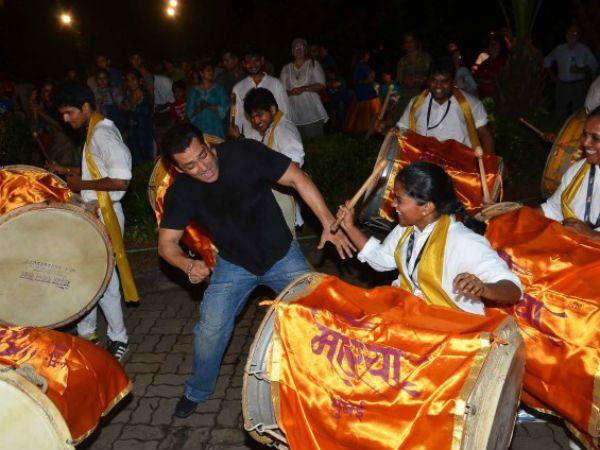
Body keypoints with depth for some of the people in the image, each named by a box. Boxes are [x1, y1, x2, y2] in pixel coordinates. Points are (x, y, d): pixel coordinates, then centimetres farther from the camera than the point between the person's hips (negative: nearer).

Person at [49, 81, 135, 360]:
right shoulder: (95, 132, 13)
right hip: (93, 214, 10)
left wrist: (82, 184, -17)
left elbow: (121, 180, -28)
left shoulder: (102, 134, -18)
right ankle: (86, 332, 33)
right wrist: (68, 171, 14)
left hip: (105, 216, -10)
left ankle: (118, 339, 16)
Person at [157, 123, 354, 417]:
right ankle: (197, 392, 22)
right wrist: (188, 265, -32)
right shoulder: (180, 192, -17)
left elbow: (297, 179, -19)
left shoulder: (245, 153, -25)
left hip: (282, 255, -1)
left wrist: (329, 224, -26)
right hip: (234, 264, 1)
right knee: (210, 329, -6)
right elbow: (167, 242, -10)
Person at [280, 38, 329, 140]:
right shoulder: (286, 68, 15)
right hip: (294, 113, 2)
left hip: (312, 112, -2)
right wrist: (291, 92, -13)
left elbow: (321, 85, -1)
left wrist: (304, 88, -15)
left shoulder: (314, 64, 9)